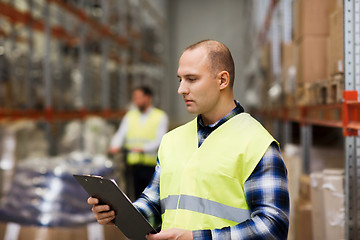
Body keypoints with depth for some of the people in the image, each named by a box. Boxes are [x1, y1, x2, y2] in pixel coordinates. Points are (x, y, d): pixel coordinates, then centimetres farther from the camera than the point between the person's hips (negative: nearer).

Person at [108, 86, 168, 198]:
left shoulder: (160, 116, 3)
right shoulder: (130, 115, 16)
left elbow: (159, 140, -8)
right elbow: (121, 133, 8)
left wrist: (143, 149, -24)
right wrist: (115, 146, -14)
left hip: (152, 165, -4)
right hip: (134, 164, 4)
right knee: (138, 196, 4)